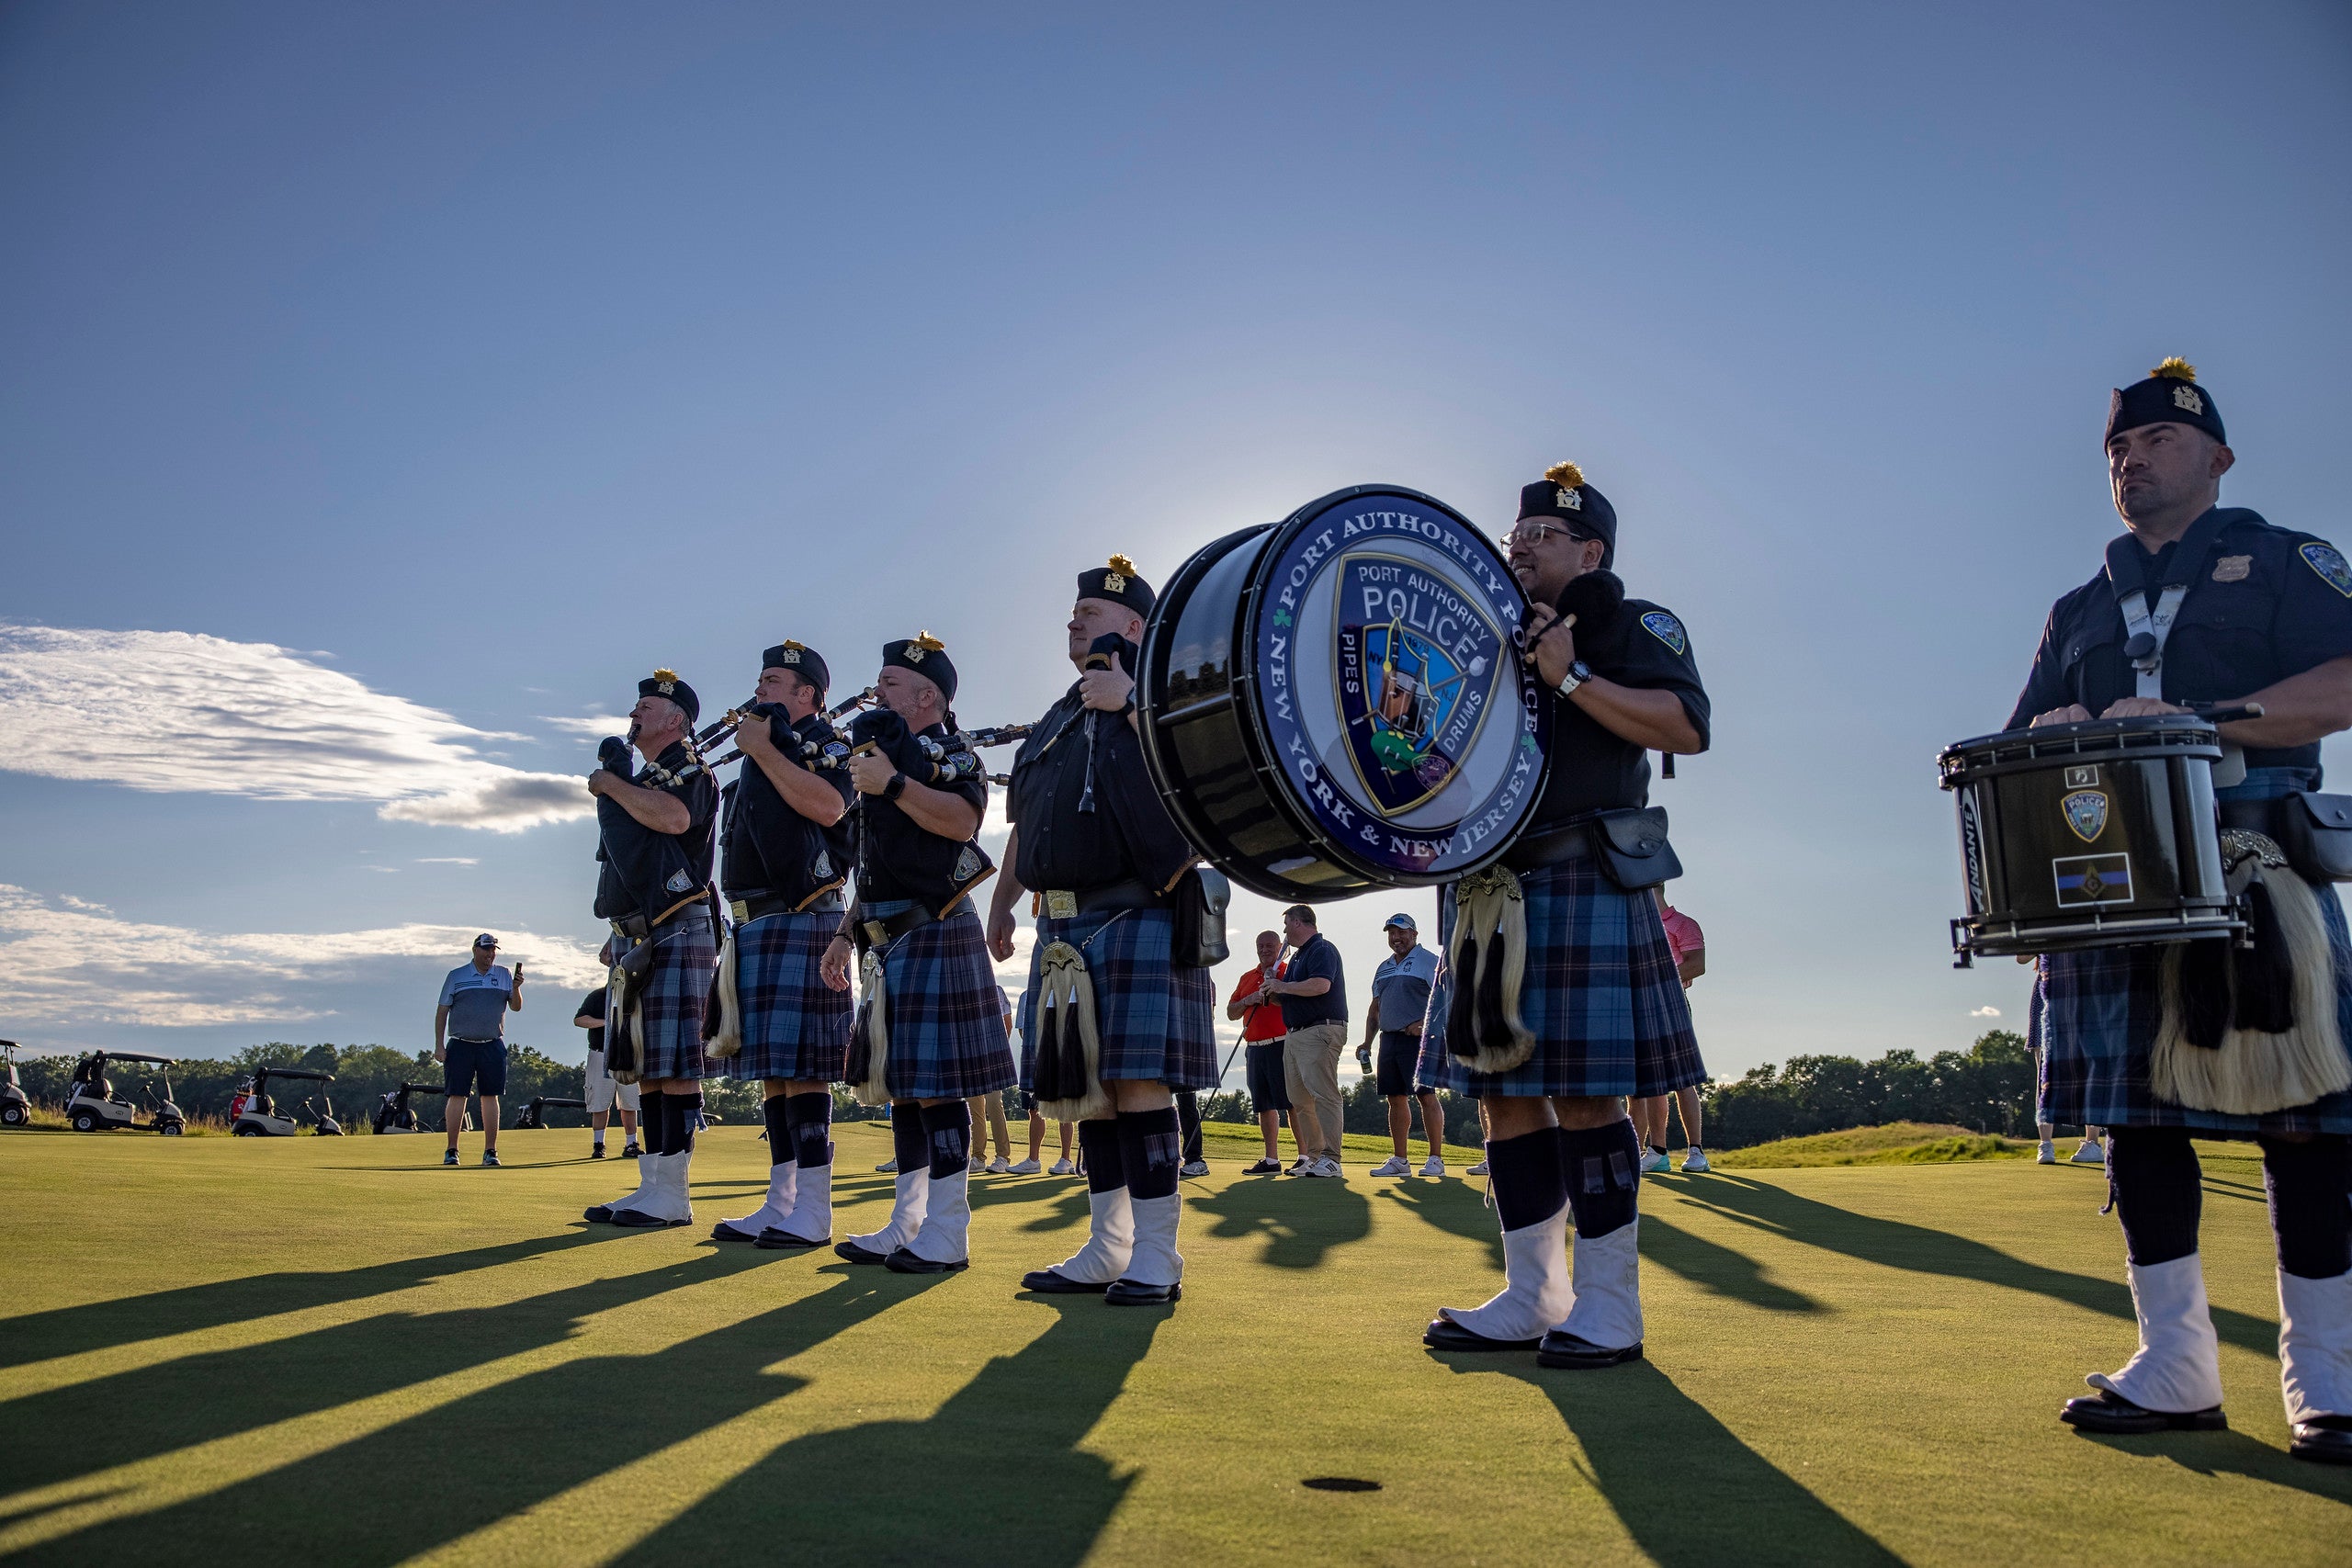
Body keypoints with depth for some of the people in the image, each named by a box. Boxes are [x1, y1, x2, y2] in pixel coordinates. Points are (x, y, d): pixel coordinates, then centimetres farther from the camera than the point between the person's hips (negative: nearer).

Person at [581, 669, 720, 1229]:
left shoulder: (689, 770, -5)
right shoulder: (638, 782, 23)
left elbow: (673, 817, -28)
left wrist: (611, 784, -13)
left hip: (677, 933, -10)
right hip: (637, 939, 10)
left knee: (674, 1065, -10)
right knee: (645, 1065, 9)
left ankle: (673, 1194, -8)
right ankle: (652, 1186, 13)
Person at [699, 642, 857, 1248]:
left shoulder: (826, 742, -1)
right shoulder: (757, 755, 23)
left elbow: (828, 806, -21)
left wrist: (763, 749, -13)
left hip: (803, 921, -9)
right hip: (753, 927, 9)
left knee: (800, 1068, -11)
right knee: (770, 1069, 8)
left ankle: (812, 1213, -8)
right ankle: (780, 1204, 13)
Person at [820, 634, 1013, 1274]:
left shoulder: (950, 753, -3)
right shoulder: (883, 755, 23)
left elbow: (962, 819, -25)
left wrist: (893, 784, -26)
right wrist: (847, 931, 19)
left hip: (933, 937, -9)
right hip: (889, 945, 9)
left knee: (935, 1086, -9)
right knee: (899, 1084, 10)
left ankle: (947, 1235, -4)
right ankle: (905, 1225, 17)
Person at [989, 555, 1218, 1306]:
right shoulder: (1057, 721, 24)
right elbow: (1024, 825, 29)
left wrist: (1130, 699, -15)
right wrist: (1002, 903, 23)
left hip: (1137, 920, -7)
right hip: (1064, 927, 8)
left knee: (1138, 1086, -10)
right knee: (1086, 1093, 9)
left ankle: (1157, 1259, -2)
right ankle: (1106, 1250, 17)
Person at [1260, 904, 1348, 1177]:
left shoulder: (1322, 949, -8)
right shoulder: (1296, 956, 23)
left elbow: (1321, 985, -25)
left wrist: (1282, 986, -13)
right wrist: (1272, 994, 7)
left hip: (1321, 1031, -10)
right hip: (1294, 1035, 10)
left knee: (1323, 1094, -13)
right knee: (1299, 1100, 7)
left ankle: (1330, 1159, -15)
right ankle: (1312, 1157, 10)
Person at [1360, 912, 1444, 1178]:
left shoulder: (1427, 961, -3)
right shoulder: (1384, 968, 20)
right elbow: (1375, 1008, 23)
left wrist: (1424, 1024, -23)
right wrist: (1367, 1043, 14)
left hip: (1417, 1038, -7)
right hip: (1389, 1038, 7)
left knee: (1426, 1096, -9)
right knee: (1396, 1098, 7)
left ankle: (1436, 1159, -4)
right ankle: (1399, 1160, 12)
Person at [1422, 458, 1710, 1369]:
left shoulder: (1632, 625, 5)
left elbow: (1687, 725, -11)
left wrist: (1572, 679, -15)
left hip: (1583, 886, -6)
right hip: (1489, 892, 7)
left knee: (1586, 1095, -7)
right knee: (1506, 1095, 6)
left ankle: (1608, 1304, 3)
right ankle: (1530, 1299, 15)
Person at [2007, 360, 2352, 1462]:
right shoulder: (2079, 612, 23)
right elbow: (2020, 749, 19)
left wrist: (2195, 720, -18)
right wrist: (2051, 735, -5)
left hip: (2251, 863, -4)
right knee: (2135, 1111, 0)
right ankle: (2177, 1369, 7)